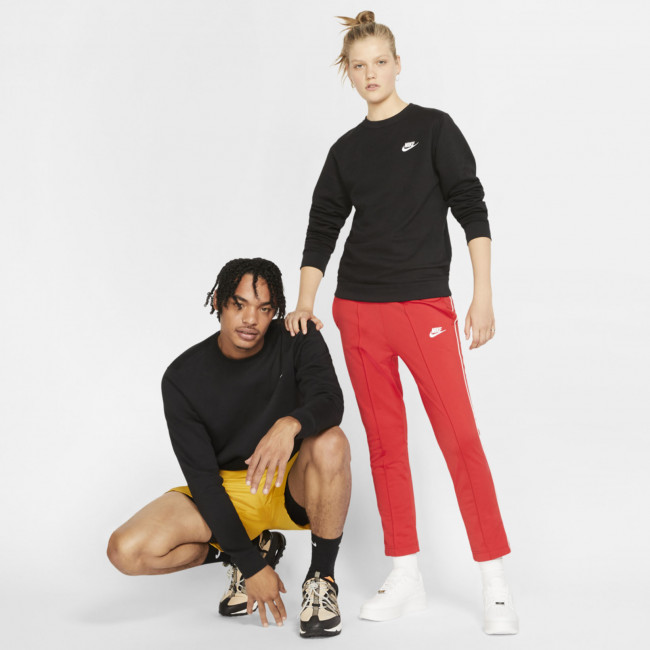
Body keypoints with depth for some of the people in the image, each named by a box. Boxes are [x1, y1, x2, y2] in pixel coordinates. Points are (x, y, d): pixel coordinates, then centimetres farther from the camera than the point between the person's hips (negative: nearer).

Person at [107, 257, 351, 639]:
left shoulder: (297, 342, -11)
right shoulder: (183, 378, -13)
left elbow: (330, 400, -29)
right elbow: (202, 478, -15)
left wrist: (291, 423, -54)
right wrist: (250, 565, -20)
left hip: (294, 490, -1)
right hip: (226, 492, 1)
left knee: (330, 442, -35)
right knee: (127, 551, -22)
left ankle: (321, 578, -15)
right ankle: (257, 550, 3)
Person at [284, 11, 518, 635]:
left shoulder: (433, 128, 2)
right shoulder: (346, 150, 12)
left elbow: (471, 209, -2)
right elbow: (322, 228, 15)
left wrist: (482, 296, -8)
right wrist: (304, 304, 6)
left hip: (425, 304, -4)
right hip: (358, 309, 4)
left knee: (460, 438, -9)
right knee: (385, 443, 6)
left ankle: (495, 587, -3)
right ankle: (405, 575, 14)